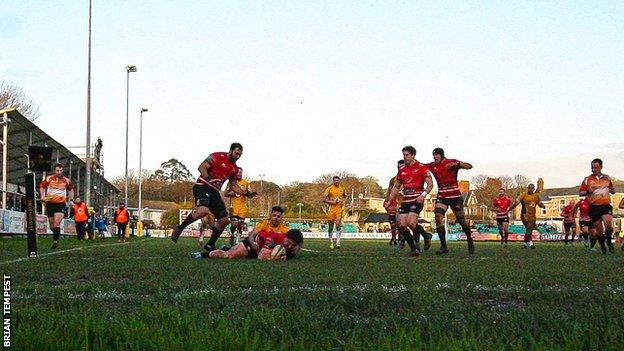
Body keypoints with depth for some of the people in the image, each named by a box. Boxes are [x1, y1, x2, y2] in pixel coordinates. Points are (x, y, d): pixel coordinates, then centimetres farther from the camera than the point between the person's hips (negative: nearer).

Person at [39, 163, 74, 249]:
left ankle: (55, 240, -17)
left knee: (57, 223, -17)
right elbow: (42, 186, 13)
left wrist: (71, 199, 13)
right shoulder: (49, 179, 0)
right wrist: (42, 196, 0)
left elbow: (71, 189, 21)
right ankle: (56, 235, 35)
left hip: (61, 204, -1)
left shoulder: (66, 180, 3)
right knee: (52, 225, 9)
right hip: (50, 203, 1)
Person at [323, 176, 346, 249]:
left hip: (339, 209, 1)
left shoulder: (342, 189, 10)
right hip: (331, 209, -1)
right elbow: (324, 199, -3)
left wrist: (343, 201, 6)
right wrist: (332, 202, -14)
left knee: (338, 226, -11)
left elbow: (344, 196, 29)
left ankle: (338, 243, -15)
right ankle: (331, 242, 19)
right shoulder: (329, 189, -1)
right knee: (330, 227, 4)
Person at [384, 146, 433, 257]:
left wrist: (423, 195, -21)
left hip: (417, 200, -6)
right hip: (405, 201, 6)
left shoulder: (421, 167, -1)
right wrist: (389, 201, 17)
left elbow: (430, 184, -5)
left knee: (410, 222, -25)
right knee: (401, 226, -6)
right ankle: (414, 248, 6)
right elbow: (396, 187, 25)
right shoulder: (401, 171, 17)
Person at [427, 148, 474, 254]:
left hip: (455, 196, -3)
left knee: (461, 220, 5)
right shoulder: (432, 166, 4)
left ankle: (470, 242, 28)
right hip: (441, 196, 3)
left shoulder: (452, 162, -8)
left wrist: (456, 164, -32)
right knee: (438, 217, -16)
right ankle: (443, 246, -14)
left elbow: (469, 166, -17)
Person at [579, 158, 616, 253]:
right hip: (594, 206, -1)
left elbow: (613, 191, 25)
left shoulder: (607, 178, 13)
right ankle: (602, 247, 17)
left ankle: (609, 241, 1)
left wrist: (611, 190, 0)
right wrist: (588, 191, -15)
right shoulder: (587, 179, 5)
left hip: (606, 205, 1)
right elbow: (580, 193, 6)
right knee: (599, 229, 0)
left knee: (608, 224, -23)